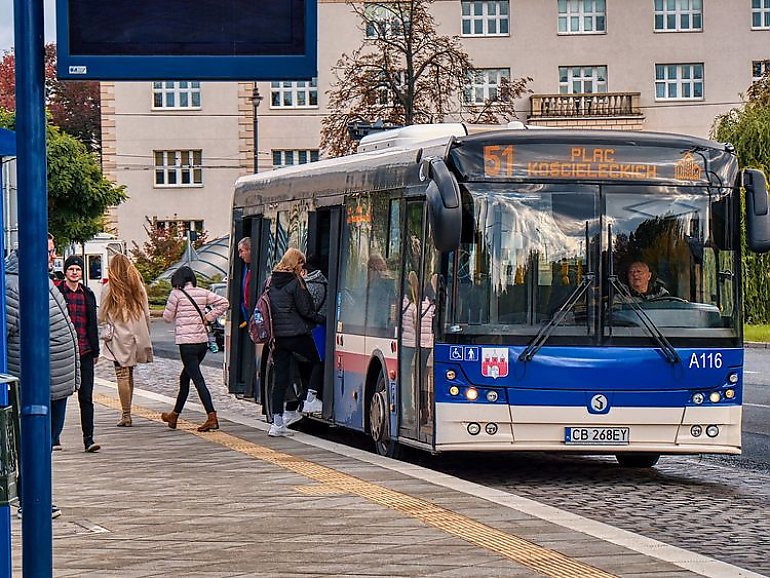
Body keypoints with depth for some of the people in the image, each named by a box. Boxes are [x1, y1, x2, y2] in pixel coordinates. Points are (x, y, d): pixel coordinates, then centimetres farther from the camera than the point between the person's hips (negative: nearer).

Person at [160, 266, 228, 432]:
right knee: (184, 377, 20)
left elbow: (167, 317, -2)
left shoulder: (176, 294, -7)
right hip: (203, 341, 7)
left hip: (187, 342, -7)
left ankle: (212, 417, -18)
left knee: (198, 380, -9)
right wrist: (207, 317, 10)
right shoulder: (203, 293, 8)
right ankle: (175, 415, 31)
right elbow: (223, 303, 6)